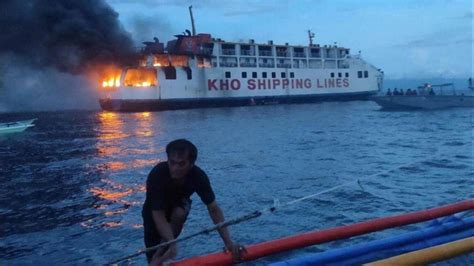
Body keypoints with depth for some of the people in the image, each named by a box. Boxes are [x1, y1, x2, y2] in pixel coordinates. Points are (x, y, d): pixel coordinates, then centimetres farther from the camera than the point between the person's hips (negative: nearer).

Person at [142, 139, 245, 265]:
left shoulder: (198, 176, -29)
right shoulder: (157, 175, -36)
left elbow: (214, 209, -24)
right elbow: (159, 215, -35)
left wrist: (228, 242, -29)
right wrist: (172, 244, -46)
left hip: (179, 206, 2)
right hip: (154, 212, -1)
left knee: (179, 212, -34)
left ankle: (161, 254, -17)